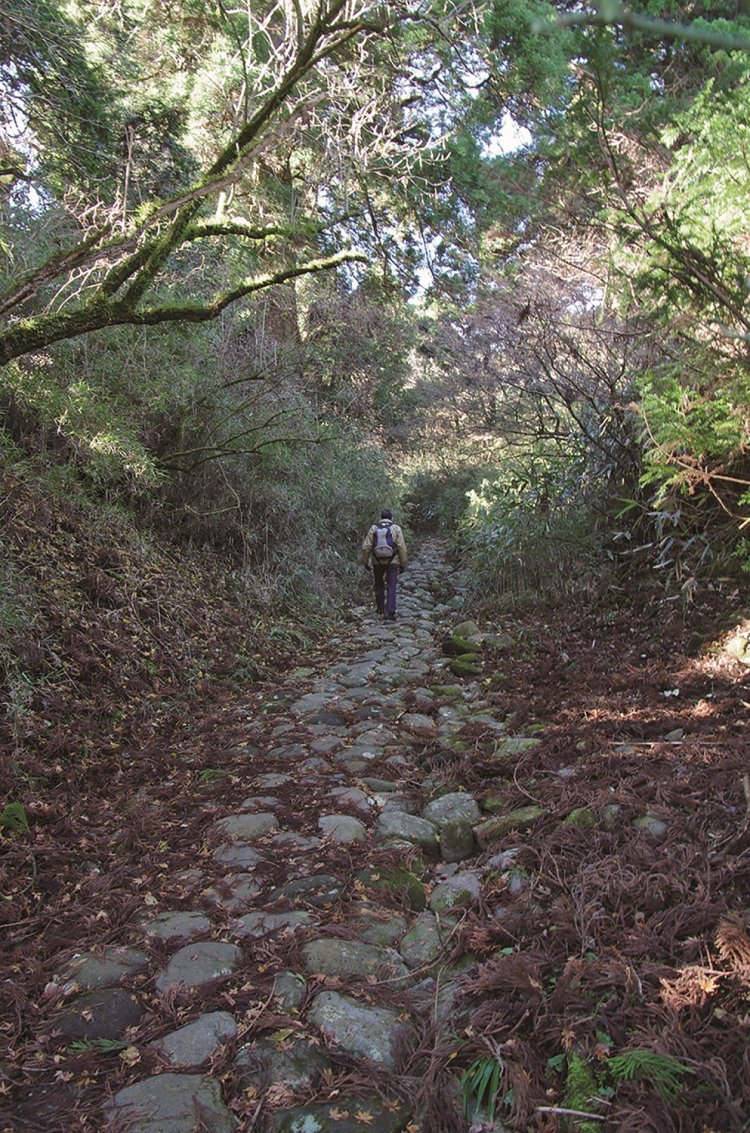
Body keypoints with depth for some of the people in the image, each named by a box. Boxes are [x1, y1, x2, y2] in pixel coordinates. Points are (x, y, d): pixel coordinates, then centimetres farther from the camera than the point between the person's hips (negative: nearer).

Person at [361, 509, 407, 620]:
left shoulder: (374, 528, 1)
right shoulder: (396, 529, -3)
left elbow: (366, 547, -2)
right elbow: (402, 548, -6)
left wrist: (365, 561, 8)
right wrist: (403, 564, 2)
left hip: (377, 562, 2)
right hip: (392, 562, -2)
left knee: (379, 585, 20)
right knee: (391, 587, 1)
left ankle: (381, 608, 29)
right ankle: (390, 613, -6)